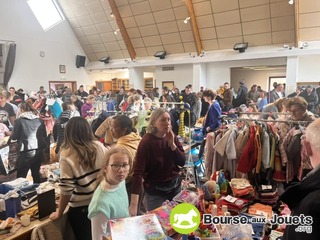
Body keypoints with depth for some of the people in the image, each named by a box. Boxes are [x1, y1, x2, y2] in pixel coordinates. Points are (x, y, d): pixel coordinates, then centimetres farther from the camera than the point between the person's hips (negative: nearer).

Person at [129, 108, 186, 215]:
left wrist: (172, 144, -21)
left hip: (175, 186, 5)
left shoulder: (172, 137, -4)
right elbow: (138, 172, -28)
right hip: (155, 191, -5)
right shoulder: (146, 141, -22)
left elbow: (182, 162, -5)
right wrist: (134, 204, -35)